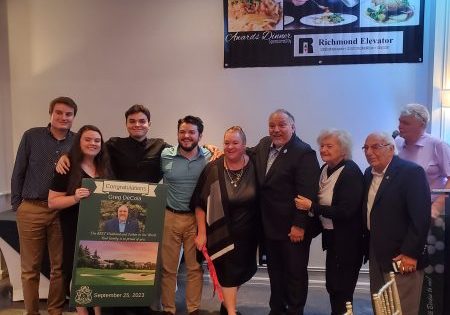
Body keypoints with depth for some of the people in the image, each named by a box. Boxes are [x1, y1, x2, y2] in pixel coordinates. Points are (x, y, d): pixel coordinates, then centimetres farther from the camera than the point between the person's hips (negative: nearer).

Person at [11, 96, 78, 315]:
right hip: (31, 210, -1)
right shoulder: (32, 136, -1)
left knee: (60, 266, 9)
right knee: (30, 267, 8)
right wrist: (16, 203, 2)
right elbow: (18, 172, 3)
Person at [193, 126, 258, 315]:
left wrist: (260, 230, 2)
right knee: (228, 271, -1)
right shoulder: (213, 170, -10)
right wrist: (201, 233, -7)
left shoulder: (254, 167, -7)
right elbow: (200, 203, -5)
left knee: (241, 271, 16)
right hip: (222, 232, -3)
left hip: (247, 233, 3)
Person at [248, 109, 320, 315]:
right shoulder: (264, 145, 5)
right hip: (270, 225, 7)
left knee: (295, 273, 11)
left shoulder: (304, 153, -17)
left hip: (293, 228, -7)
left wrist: (299, 225, -21)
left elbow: (307, 193, -20)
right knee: (275, 271, 21)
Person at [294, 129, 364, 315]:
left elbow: (346, 211, -26)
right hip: (331, 236, 8)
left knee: (342, 287, 5)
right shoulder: (326, 168, 3)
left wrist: (312, 207, -23)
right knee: (332, 284, 19)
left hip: (347, 240, -7)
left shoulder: (351, 173, -20)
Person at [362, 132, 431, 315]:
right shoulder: (369, 174, 10)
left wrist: (410, 253, -19)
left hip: (402, 258, -7)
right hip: (376, 254, 7)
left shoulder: (412, 172, -14)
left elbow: (421, 216, -19)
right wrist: (368, 246, 11)